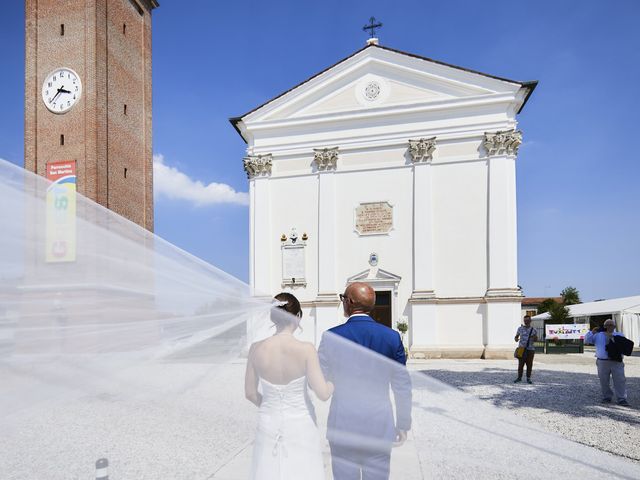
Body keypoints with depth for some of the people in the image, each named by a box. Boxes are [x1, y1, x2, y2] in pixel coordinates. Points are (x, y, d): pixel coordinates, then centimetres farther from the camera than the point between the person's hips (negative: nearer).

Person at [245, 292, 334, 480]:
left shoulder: (256, 348, -11)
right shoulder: (306, 349, -20)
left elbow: (250, 393, 0)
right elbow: (323, 393, -18)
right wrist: (333, 383, 4)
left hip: (269, 425, 3)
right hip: (301, 426, -3)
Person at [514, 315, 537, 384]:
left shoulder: (533, 330, 3)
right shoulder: (520, 328, 3)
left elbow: (536, 340, 8)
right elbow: (516, 337, 10)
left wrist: (535, 338, -15)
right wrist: (516, 339, -14)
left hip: (530, 349, 0)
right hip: (521, 349, 0)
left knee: (529, 365, 3)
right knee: (520, 364, 1)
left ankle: (528, 379, 15)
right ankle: (519, 378, 12)